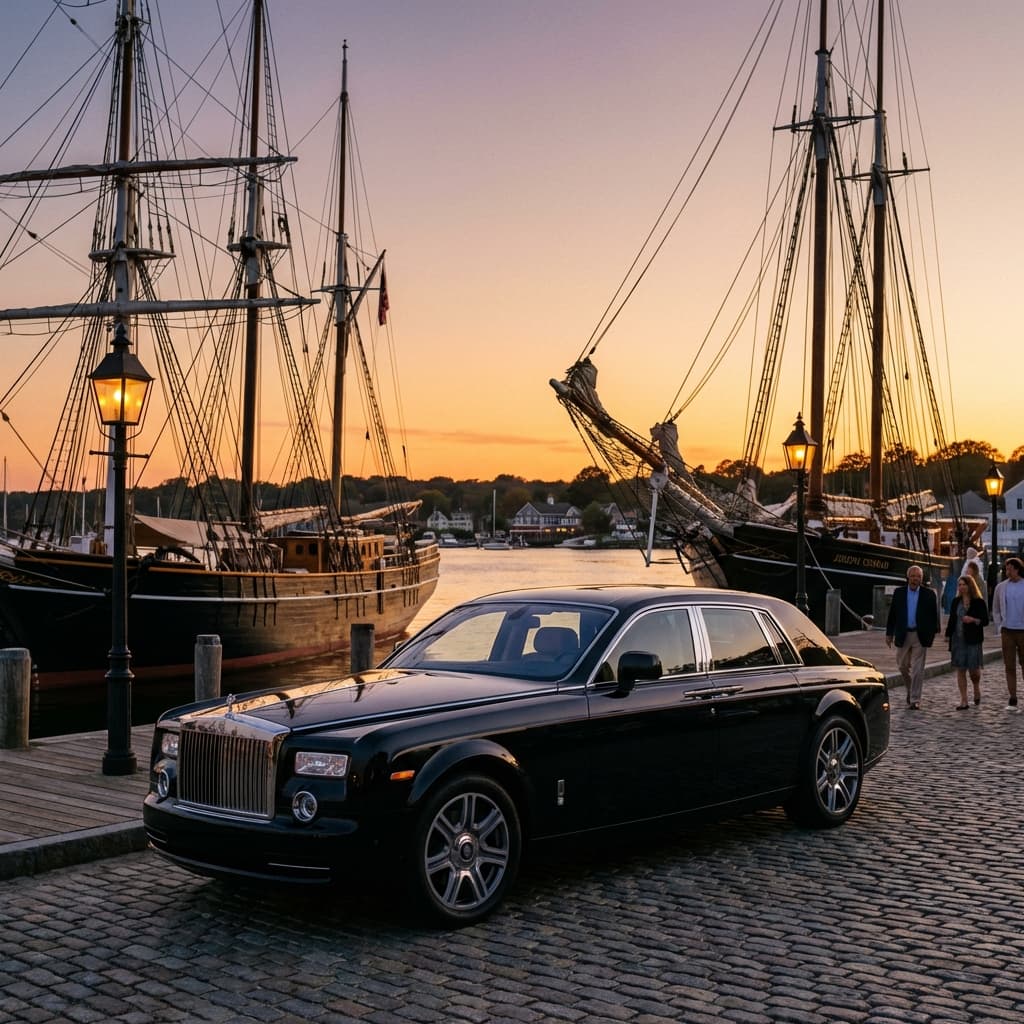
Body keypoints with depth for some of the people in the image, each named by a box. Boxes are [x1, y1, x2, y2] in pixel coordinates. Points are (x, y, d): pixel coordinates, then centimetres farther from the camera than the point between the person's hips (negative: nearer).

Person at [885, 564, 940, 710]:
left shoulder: (929, 594, -1)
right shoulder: (899, 592, 4)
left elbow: (934, 614, 2)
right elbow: (892, 614, 6)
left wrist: (932, 632, -3)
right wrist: (889, 633, 4)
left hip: (920, 636, -2)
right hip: (903, 635, 3)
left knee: (917, 669, -3)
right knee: (902, 665, 12)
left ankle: (915, 700, 0)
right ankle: (910, 690, 37)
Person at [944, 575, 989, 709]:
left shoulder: (979, 602, -2)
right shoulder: (956, 602, 10)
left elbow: (985, 621, -2)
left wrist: (973, 620, -20)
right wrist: (948, 636, 7)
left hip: (973, 640, -3)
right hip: (958, 640, 4)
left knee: (973, 668, -4)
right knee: (960, 670, 1)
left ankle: (976, 688, 30)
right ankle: (964, 701, 5)